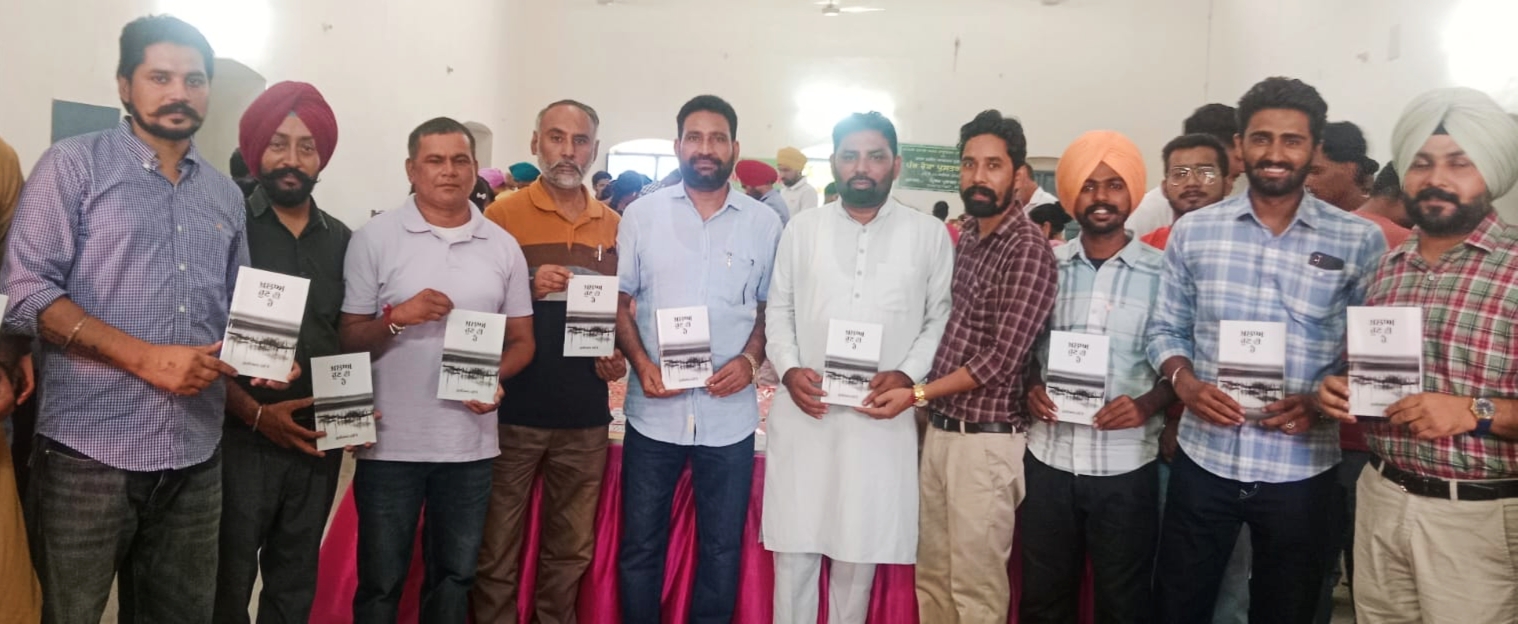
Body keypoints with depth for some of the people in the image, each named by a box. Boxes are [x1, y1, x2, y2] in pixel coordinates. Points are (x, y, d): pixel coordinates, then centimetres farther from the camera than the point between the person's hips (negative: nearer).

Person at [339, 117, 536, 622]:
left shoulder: (503, 245, 5)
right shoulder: (374, 238, -3)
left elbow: (522, 340, 9)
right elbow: (347, 339, -3)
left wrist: (494, 376, -11)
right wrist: (397, 317, -22)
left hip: (472, 445, 3)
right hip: (391, 443, -2)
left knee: (454, 578, 17)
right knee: (381, 582, 11)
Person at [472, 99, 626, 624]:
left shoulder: (615, 225, 8)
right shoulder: (502, 214, -3)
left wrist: (620, 358, -3)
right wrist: (530, 290, -19)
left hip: (586, 414, 3)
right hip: (515, 410, -3)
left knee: (571, 550, 14)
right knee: (497, 550, 5)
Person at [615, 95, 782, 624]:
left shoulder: (764, 223, 3)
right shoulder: (642, 214, 2)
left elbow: (772, 308, 9)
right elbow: (618, 301, 4)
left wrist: (750, 359, -10)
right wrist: (641, 363, -12)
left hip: (729, 415, 1)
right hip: (654, 410, 0)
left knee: (722, 548, 13)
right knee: (640, 546, 11)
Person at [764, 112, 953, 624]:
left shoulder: (929, 235, 3)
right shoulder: (802, 228, 8)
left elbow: (941, 319, 4)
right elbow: (779, 310, 9)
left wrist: (908, 375, -11)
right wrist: (789, 369, -7)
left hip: (882, 415, -1)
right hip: (803, 410, 1)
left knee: (859, 549, 8)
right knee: (794, 547, 7)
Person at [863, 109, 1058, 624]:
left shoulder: (1029, 249, -14)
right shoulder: (966, 238, 11)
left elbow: (1002, 359, -18)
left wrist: (917, 394, -17)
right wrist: (924, 402, 5)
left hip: (987, 438, -7)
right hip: (939, 428, 7)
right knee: (932, 573, 16)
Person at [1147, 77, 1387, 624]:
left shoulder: (1359, 242, -2)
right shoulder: (1193, 231, 2)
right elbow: (1165, 330, 6)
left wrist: (1321, 401, -16)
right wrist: (1185, 382, -12)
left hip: (1301, 470, -1)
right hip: (1203, 459, 1)